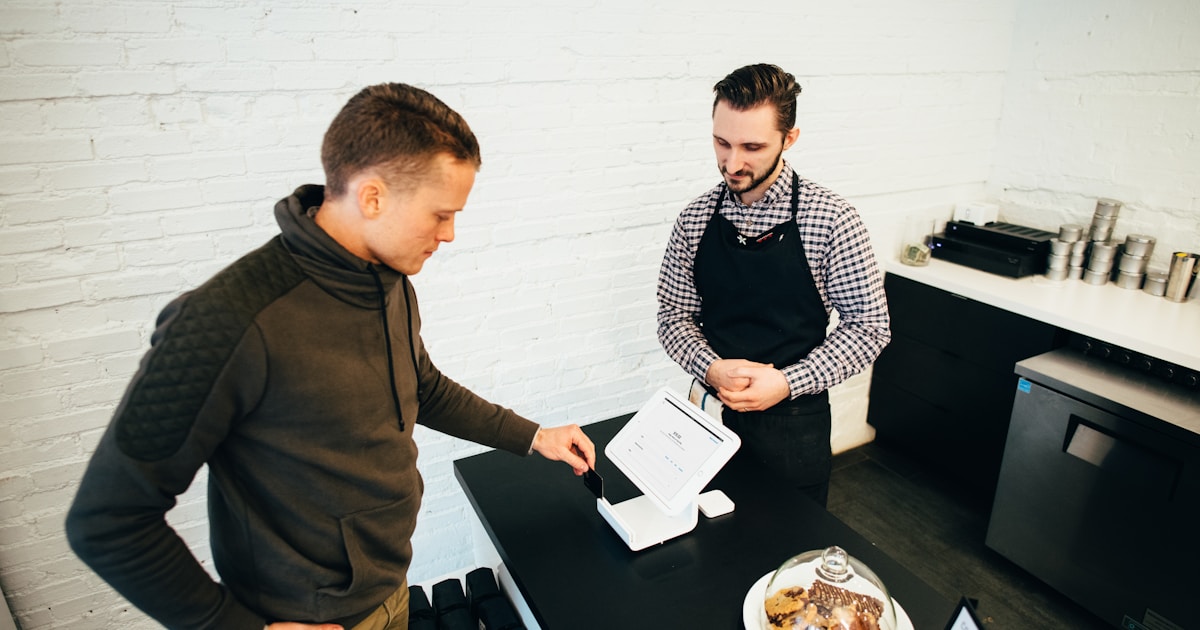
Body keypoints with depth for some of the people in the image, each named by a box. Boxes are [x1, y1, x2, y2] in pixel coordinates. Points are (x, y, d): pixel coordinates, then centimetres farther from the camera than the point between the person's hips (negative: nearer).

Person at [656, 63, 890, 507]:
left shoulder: (830, 219, -13)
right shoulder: (695, 219, -4)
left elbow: (869, 325, -9)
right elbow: (674, 316, 2)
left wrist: (788, 382, -19)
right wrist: (711, 368, -17)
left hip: (793, 423, -2)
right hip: (711, 414, 3)